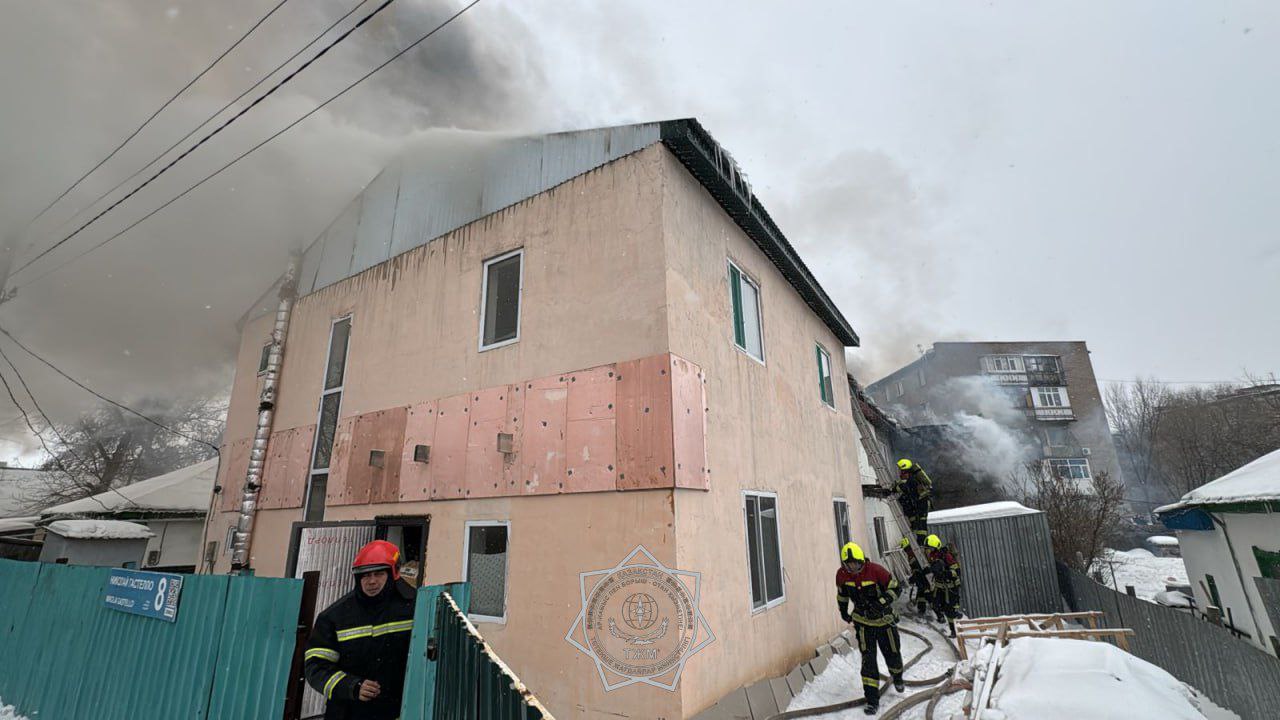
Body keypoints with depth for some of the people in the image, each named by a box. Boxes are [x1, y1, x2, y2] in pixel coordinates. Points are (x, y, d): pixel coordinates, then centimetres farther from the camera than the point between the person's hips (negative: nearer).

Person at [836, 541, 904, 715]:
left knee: (892, 653, 16)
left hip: (884, 619, -1)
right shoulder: (841, 575, -14)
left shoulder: (875, 570, -26)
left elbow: (894, 588, -16)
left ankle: (897, 677, 50)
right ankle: (872, 699, 1)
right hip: (863, 621, 1)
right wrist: (843, 610, 16)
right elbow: (842, 592, 6)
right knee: (868, 658, -7)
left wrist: (881, 604, -29)